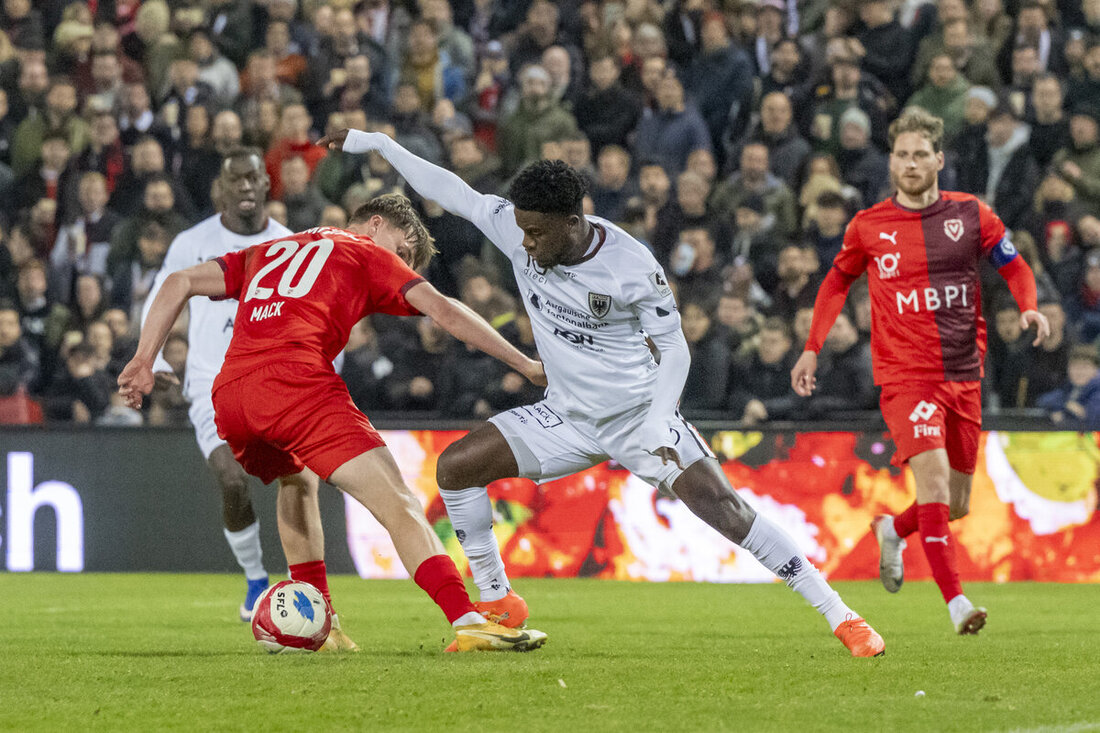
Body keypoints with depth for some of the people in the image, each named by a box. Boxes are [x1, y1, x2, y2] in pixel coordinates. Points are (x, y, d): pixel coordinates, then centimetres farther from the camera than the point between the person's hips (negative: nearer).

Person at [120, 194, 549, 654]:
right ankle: (467, 623, -27)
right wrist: (525, 365, 12)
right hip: (296, 382, -6)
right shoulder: (367, 253, 20)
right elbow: (444, 311, 10)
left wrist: (144, 361, 23)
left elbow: (179, 283, 27)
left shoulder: (268, 252, 34)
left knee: (297, 482, 35)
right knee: (396, 502, -10)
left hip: (228, 396, 6)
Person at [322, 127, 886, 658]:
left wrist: (659, 424, -27)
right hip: (568, 417, 5)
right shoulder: (516, 228, -13)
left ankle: (839, 615, -11)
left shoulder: (632, 267, -24)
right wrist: (375, 143, 2)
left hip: (640, 412, -5)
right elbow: (450, 192, 1)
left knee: (722, 506, -18)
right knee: (454, 467, -7)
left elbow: (674, 349, -14)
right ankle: (498, 604, 9)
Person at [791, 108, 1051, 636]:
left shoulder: (971, 215, 2)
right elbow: (838, 280, 18)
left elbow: (1014, 267, 13)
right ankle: (955, 601, -28)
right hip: (904, 373, -3)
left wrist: (1030, 308, -8)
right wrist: (812, 347, 11)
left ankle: (893, 531, 43)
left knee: (956, 505, 9)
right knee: (933, 473, -24)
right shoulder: (868, 227, 1)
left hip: (964, 375, 3)